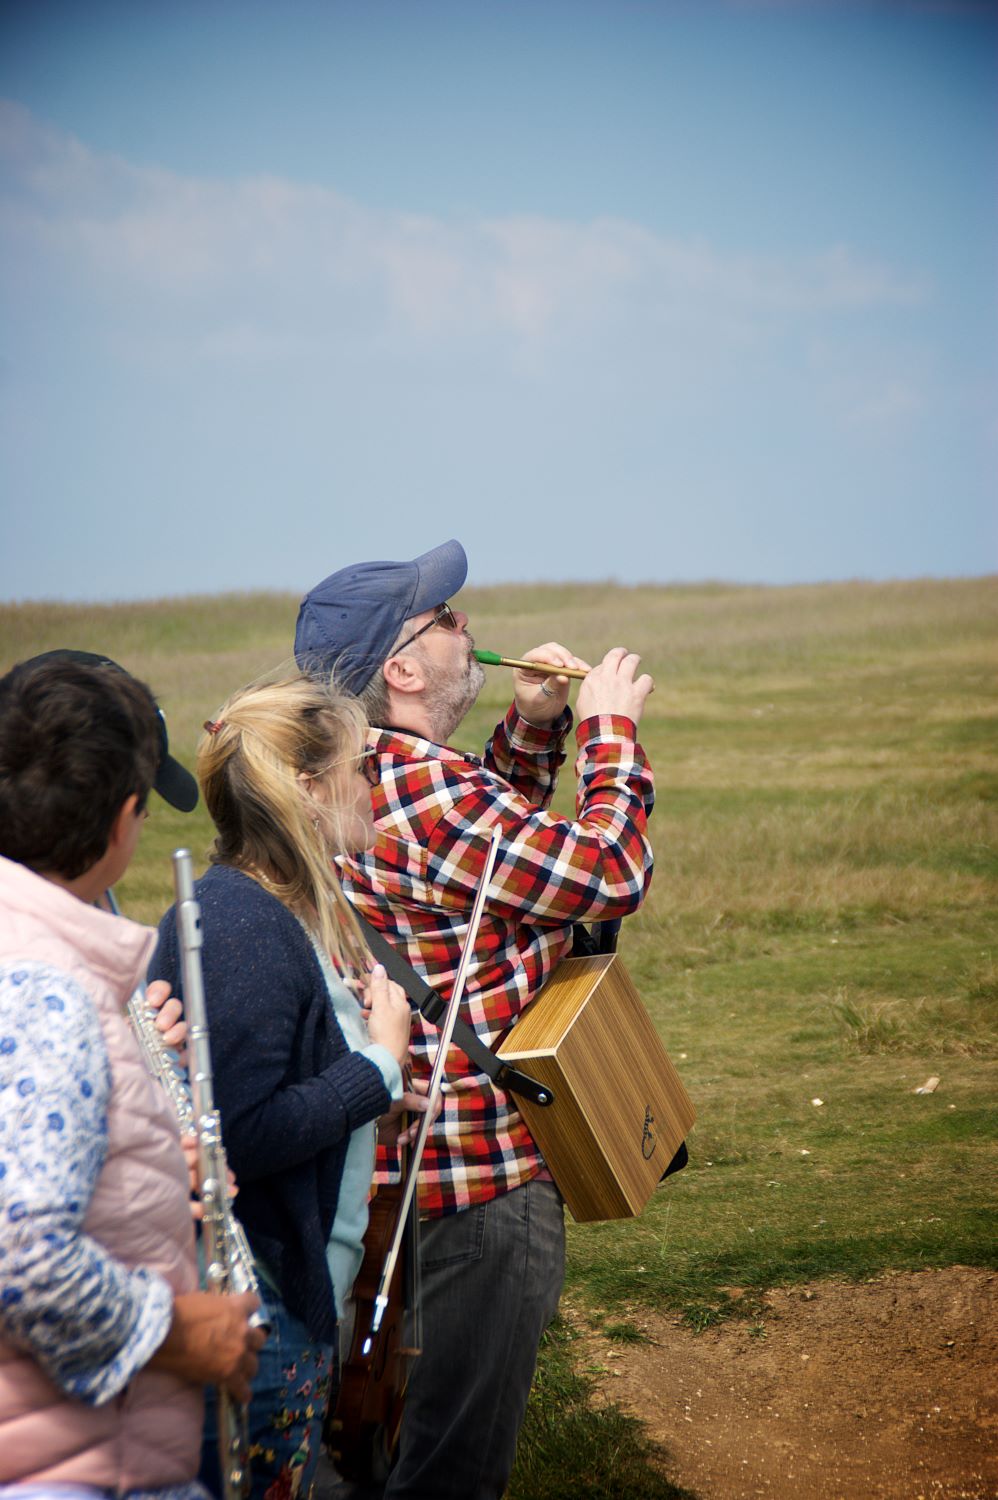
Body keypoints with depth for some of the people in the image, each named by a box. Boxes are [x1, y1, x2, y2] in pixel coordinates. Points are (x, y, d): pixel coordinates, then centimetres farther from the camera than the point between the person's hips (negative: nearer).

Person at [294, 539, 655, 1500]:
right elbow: (609, 871, -21)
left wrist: (532, 727, 7)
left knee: (453, 1420, 24)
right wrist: (611, 727, -8)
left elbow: (495, 837, 22)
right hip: (485, 1167, -10)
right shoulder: (425, 791, -25)